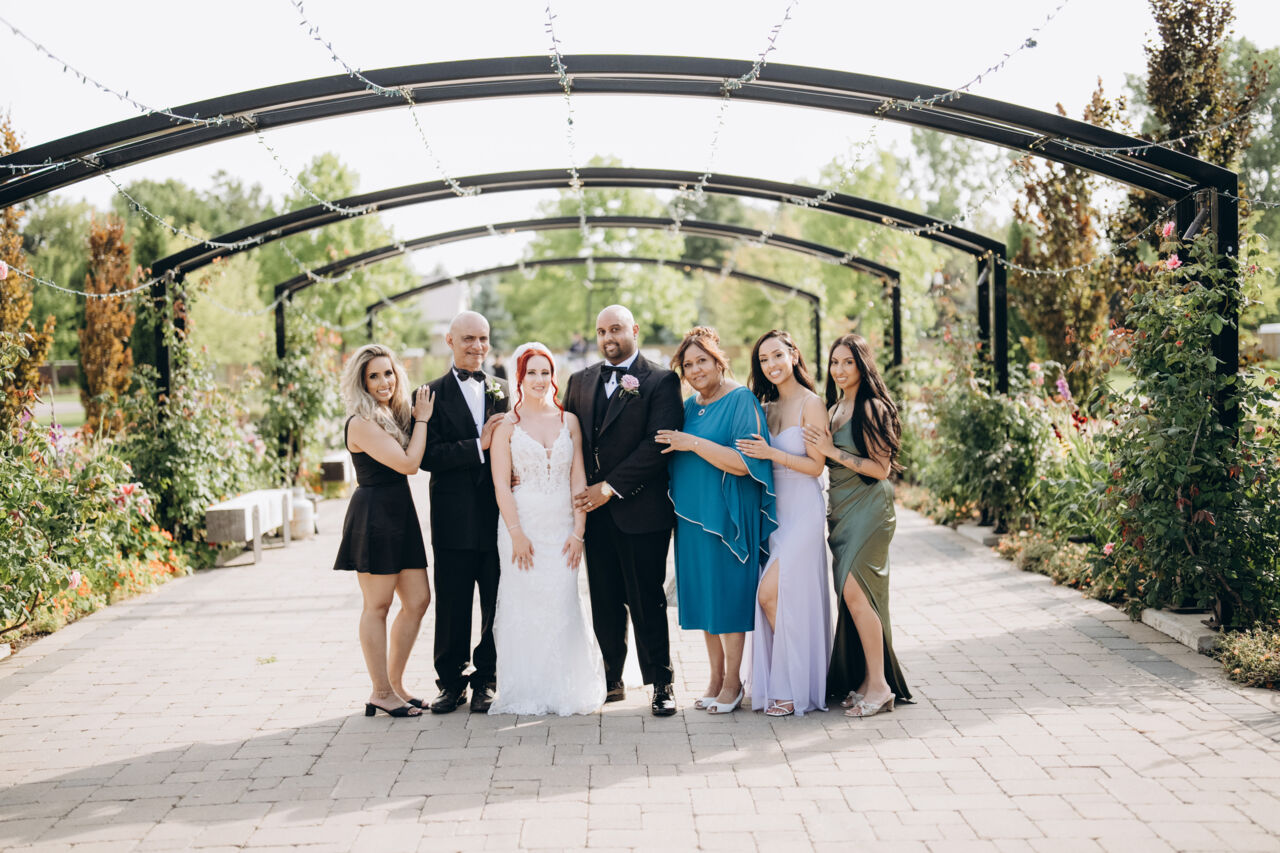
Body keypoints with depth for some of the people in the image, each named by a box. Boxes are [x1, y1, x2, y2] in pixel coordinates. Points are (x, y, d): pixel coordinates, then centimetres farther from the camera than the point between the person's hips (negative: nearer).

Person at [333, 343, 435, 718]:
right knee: (377, 606, 0)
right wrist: (422, 420, -7)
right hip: (374, 515, -9)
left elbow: (421, 459, 14)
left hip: (400, 513, 9)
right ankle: (381, 693, 8)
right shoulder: (362, 424, -15)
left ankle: (395, 684, 20)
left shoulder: (397, 414, 13)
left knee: (418, 600, 9)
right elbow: (408, 463, -18)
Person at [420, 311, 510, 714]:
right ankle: (451, 681, 17)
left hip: (498, 516, 3)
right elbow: (427, 456, -10)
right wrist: (479, 445, -17)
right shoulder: (433, 394, 1)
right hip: (454, 519, -2)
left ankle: (486, 681, 18)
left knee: (497, 606, 6)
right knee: (451, 606, 4)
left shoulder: (504, 391, 12)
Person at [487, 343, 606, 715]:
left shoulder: (568, 421, 9)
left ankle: (566, 692, 7)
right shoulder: (507, 423, 2)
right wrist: (517, 534, -12)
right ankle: (526, 694, 7)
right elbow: (501, 483, -4)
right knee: (523, 607, -2)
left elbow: (578, 480, 7)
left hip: (561, 527, 2)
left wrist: (578, 532, -2)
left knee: (563, 606, -4)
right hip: (522, 523, -2)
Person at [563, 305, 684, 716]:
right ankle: (611, 680, 19)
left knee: (647, 601, -1)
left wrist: (610, 488, -14)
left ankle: (661, 683, 9)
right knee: (605, 602, 9)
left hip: (641, 510, -5)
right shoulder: (580, 381, 15)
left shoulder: (660, 381, -3)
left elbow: (658, 443, -12)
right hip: (594, 510, 5)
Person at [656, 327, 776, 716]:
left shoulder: (741, 401, -10)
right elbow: (673, 456, 22)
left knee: (727, 593, -2)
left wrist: (693, 443, -19)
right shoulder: (689, 405, 12)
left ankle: (733, 681, 9)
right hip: (692, 515, 7)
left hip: (726, 516, -7)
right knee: (702, 593, 10)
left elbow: (744, 463, -18)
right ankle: (716, 677, 19)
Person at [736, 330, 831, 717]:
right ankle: (781, 685, 13)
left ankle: (797, 688, -1)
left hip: (801, 511, -7)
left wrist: (771, 453, -18)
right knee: (775, 598, 5)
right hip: (773, 511, 7)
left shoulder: (811, 404, -8)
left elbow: (816, 465, -12)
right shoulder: (768, 408, 13)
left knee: (771, 594, -13)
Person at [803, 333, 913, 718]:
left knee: (855, 590, -16)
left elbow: (881, 468, -14)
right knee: (850, 593, 8)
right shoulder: (835, 409, 15)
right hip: (842, 510, 8)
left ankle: (879, 686, -12)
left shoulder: (873, 408, -10)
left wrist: (834, 452, -14)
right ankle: (862, 679, 15)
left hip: (868, 509, -8)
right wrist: (825, 450, 5)